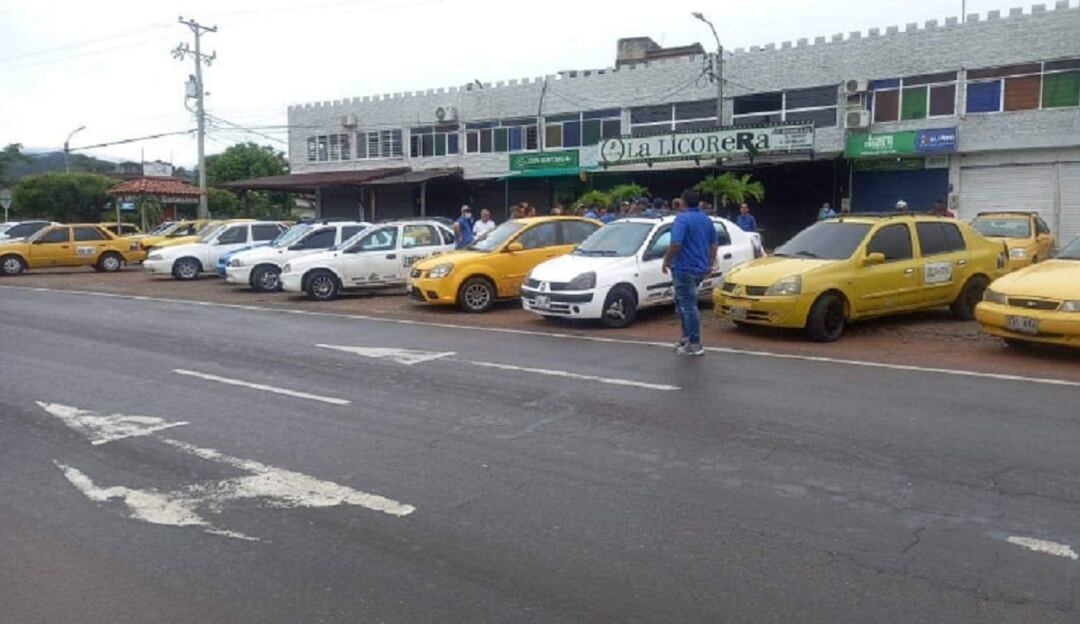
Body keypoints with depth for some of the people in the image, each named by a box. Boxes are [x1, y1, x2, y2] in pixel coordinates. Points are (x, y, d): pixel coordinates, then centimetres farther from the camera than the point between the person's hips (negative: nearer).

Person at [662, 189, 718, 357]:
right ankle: (687, 337, 23)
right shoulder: (707, 220, 13)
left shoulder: (682, 219, -13)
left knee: (688, 305, -5)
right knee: (683, 302, 21)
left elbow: (676, 244, -24)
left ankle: (695, 345, -3)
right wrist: (710, 264, 27)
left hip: (684, 268, -8)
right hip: (700, 268, 8)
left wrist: (666, 261, -11)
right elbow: (714, 244, 19)